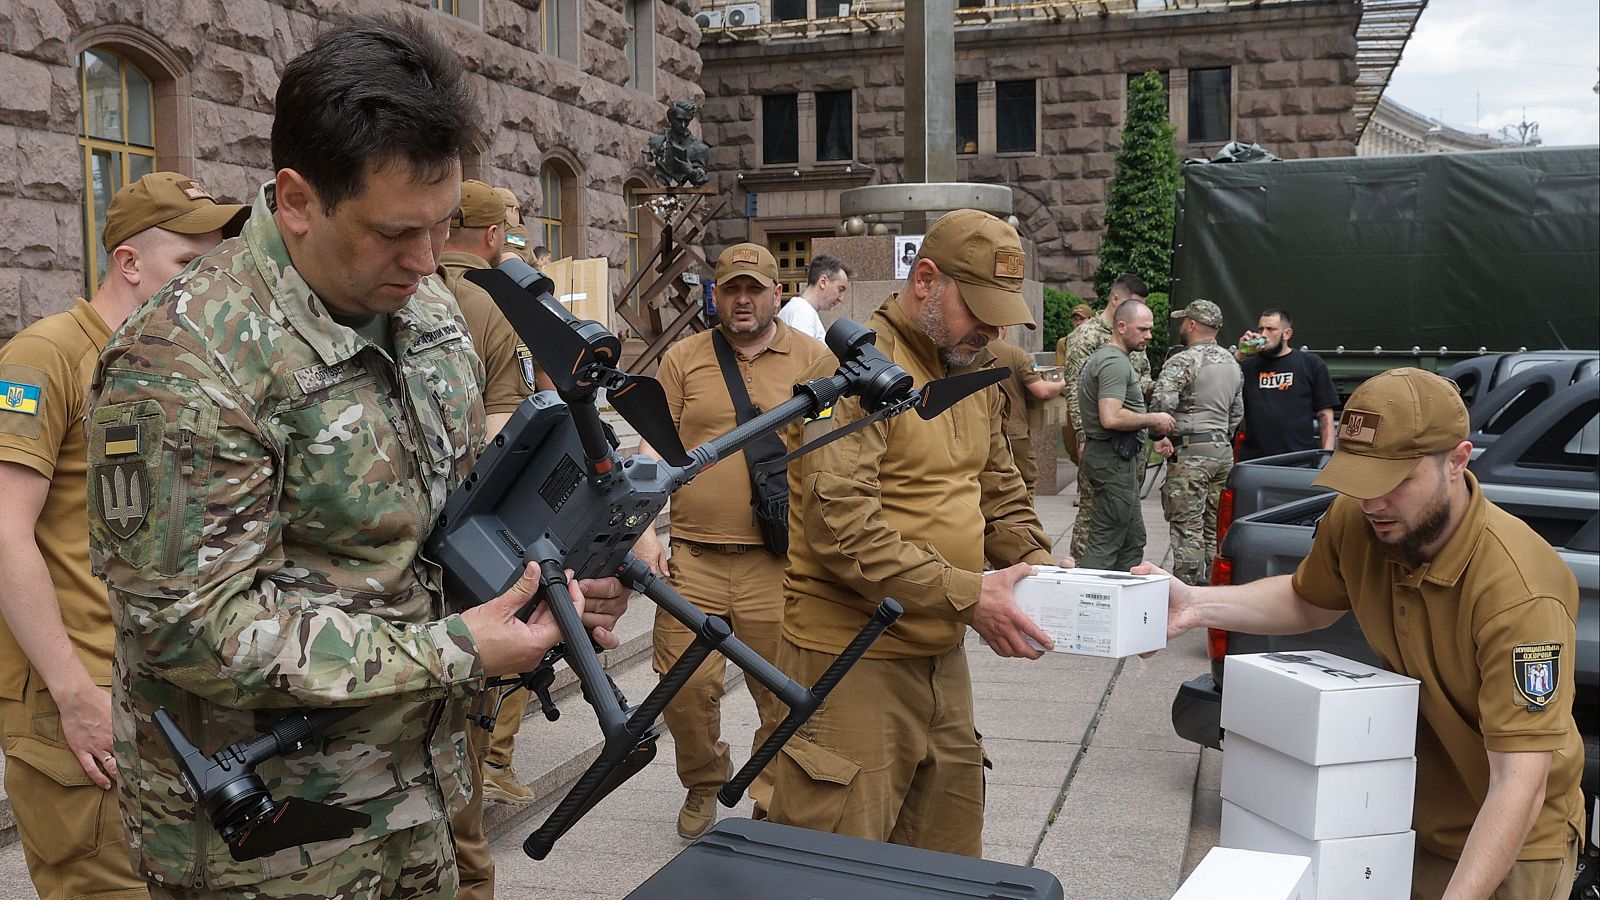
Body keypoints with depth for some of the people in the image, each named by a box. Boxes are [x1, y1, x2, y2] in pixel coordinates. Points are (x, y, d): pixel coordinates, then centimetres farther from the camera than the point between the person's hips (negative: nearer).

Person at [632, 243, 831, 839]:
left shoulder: (814, 359, 7)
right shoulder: (683, 359, 9)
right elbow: (654, 450, 7)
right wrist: (645, 532, -2)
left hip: (781, 562, -1)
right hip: (693, 558, 1)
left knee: (786, 693, 3)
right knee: (686, 685, 1)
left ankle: (773, 802, 23)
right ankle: (702, 786, 27)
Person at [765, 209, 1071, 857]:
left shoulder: (974, 374, 13)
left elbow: (1000, 492, 21)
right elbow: (842, 530, -25)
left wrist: (1037, 562, 1)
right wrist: (966, 595, -25)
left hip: (941, 656, 8)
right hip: (853, 658, -8)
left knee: (948, 855, 17)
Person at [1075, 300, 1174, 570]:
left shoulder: (1102, 357, 18)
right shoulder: (1115, 362, -17)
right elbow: (1111, 418, -27)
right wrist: (1153, 420, -15)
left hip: (1118, 458, 11)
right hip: (1114, 459, -11)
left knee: (1133, 540, 16)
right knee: (1105, 542, -9)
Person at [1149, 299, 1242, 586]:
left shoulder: (1183, 361, -12)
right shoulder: (1232, 363, 16)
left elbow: (1163, 400, -27)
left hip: (1189, 453, -8)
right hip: (1223, 450, 8)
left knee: (1187, 526, -6)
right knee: (1215, 527, 13)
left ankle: (1188, 587, -6)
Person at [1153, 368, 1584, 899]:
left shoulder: (1520, 591, -32)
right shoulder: (1355, 520, -15)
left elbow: (1520, 782, -33)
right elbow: (1309, 601, 7)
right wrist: (1198, 606, -8)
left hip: (1511, 847, -5)